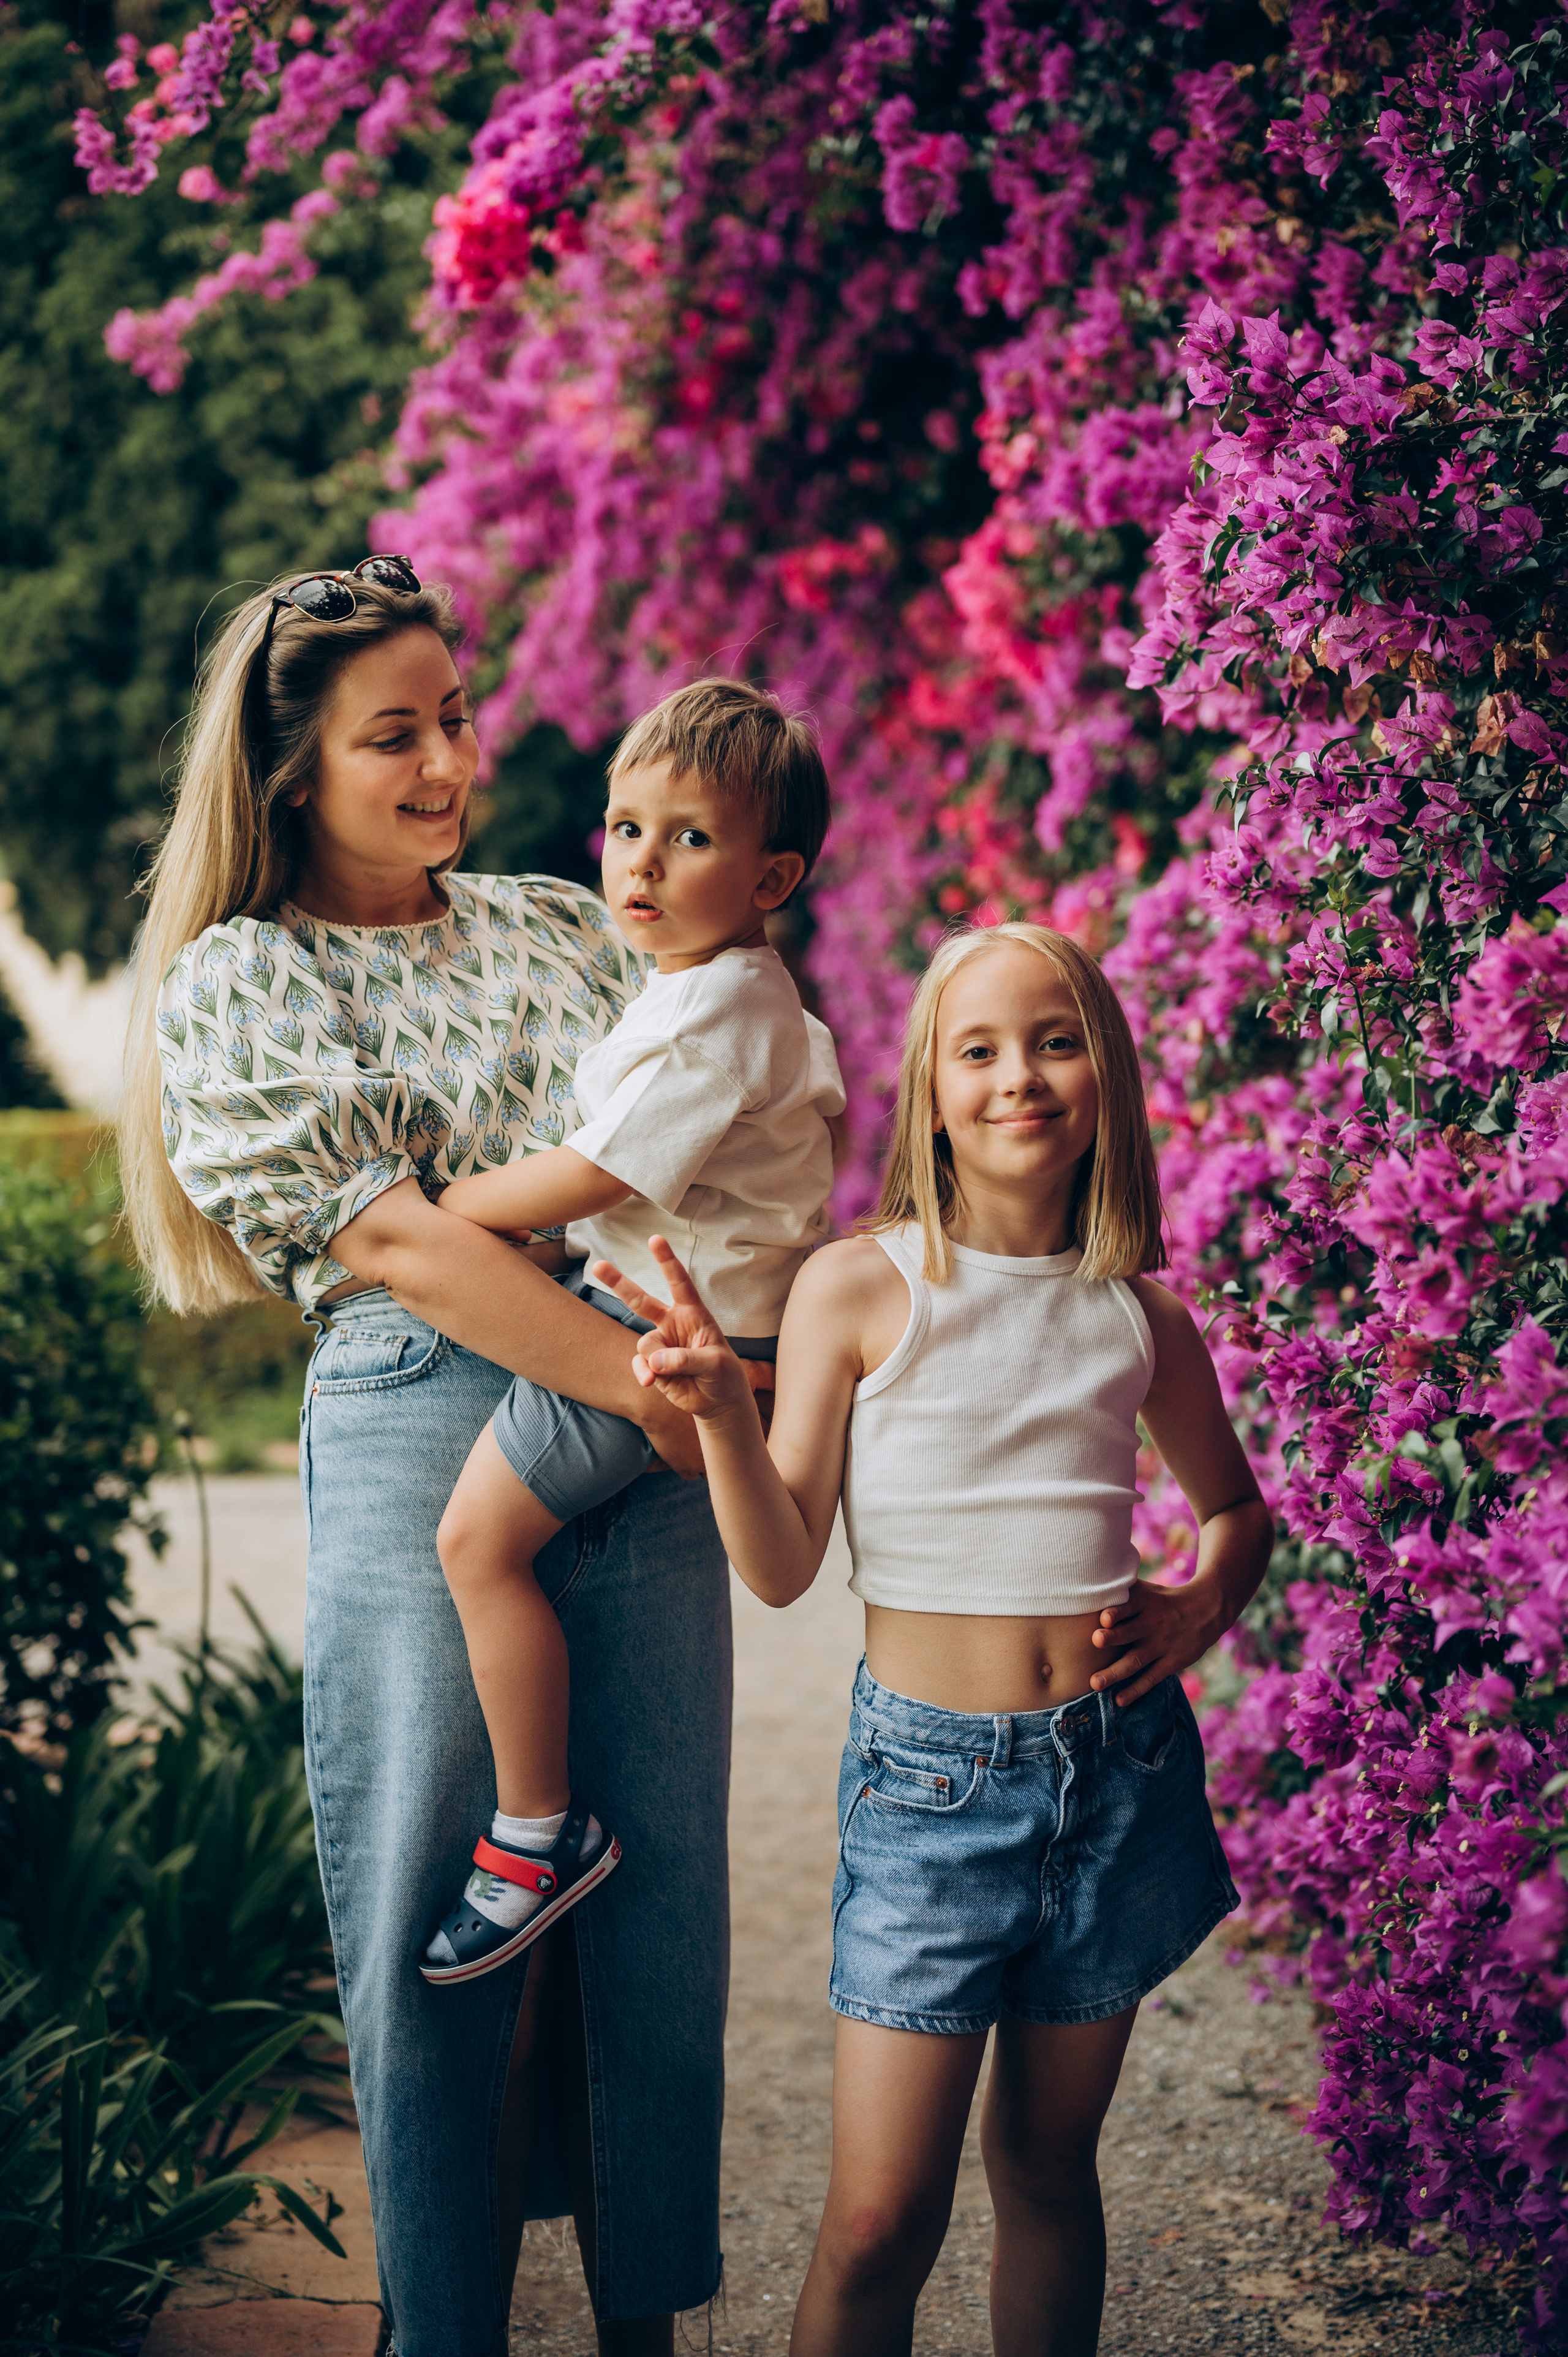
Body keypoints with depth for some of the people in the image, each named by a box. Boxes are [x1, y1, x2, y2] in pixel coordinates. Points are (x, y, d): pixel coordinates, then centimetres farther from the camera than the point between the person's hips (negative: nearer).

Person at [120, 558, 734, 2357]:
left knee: (665, 1889, 6)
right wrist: (645, 1383, -17)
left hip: (647, 1456, 4)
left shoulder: (565, 929, 17)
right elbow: (387, 1234, -10)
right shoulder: (234, 987, 1)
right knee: (436, 1924, -1)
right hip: (418, 1449, -4)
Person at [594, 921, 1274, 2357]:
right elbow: (783, 1568, -7)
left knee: (1049, 2168, 15)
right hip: (930, 1770, -3)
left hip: (1122, 1767, 3)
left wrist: (1203, 1607, 1)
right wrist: (719, 1409, -23)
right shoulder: (858, 1290, -7)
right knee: (882, 2223, -4)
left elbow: (1237, 1507, 21)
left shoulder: (1139, 1319, 3)